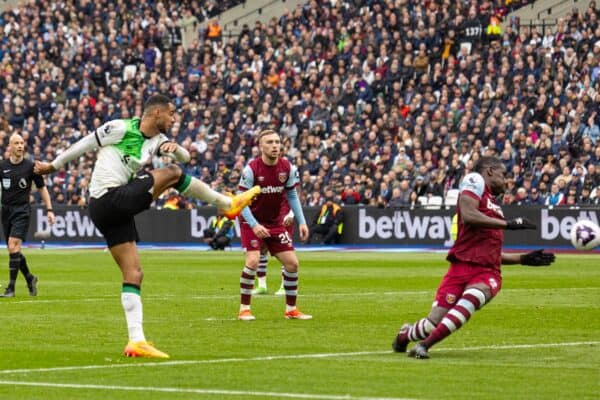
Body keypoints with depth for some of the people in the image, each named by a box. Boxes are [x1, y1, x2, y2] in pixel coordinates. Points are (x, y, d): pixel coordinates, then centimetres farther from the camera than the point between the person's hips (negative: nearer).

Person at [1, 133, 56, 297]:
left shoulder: (30, 166, -4)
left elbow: (42, 188, 5)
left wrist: (49, 209, 0)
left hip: (22, 210, -4)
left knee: (13, 246, -17)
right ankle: (29, 278, 30)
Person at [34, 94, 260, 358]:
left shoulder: (157, 140, 16)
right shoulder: (120, 128, -7)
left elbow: (185, 157, 11)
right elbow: (84, 145, 2)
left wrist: (172, 148, -13)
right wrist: (53, 166, 11)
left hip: (119, 209, 9)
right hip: (109, 200, -9)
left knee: (134, 275, 3)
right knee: (172, 173, -8)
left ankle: (136, 341, -1)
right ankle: (228, 204, 4)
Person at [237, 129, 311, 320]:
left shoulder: (287, 168, -6)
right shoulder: (251, 169, -19)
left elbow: (292, 196, 7)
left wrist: (301, 222, 0)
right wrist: (254, 225, -26)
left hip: (276, 222, 5)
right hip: (253, 222, -5)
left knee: (292, 263, 0)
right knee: (253, 261, -22)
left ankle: (291, 309, 15)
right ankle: (244, 309, -8)